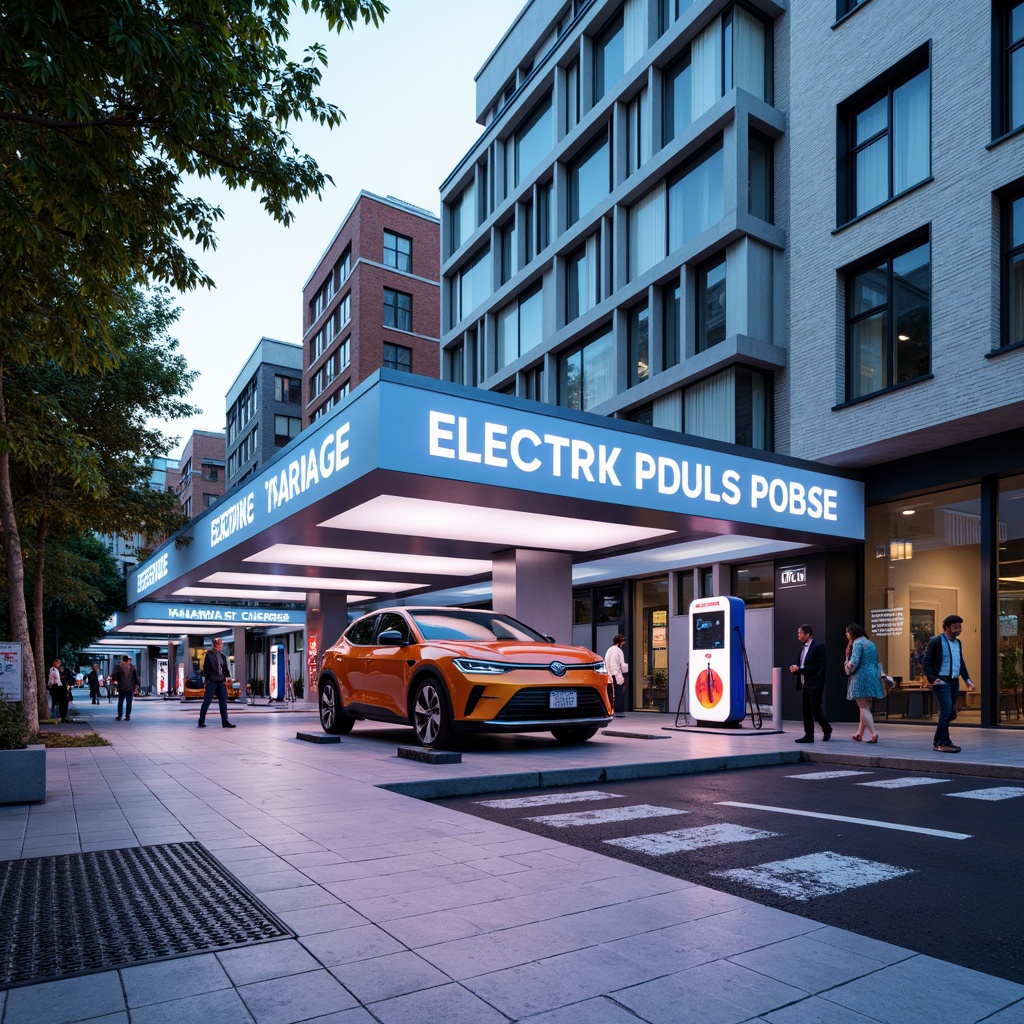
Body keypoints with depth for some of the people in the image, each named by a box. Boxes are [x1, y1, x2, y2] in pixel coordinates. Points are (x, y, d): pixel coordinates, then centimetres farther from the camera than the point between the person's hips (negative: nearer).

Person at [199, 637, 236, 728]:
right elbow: (206, 667, -7)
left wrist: (227, 677, 4)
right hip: (211, 681, -6)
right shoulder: (209, 654, -3)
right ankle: (201, 721, 8)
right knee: (207, 701, -2)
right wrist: (207, 676, -15)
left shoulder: (222, 655, 14)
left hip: (221, 681, 6)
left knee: (223, 701, 3)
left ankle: (225, 721, 6)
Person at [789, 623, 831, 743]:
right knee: (806, 710, 8)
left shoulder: (818, 646, -11)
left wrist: (800, 669, -20)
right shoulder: (803, 647, 14)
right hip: (805, 684, 8)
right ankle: (809, 735, 12)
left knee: (815, 709, -2)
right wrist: (795, 669, -6)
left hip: (814, 685, -8)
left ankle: (827, 730, 18)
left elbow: (821, 666, -18)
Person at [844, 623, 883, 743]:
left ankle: (873, 734, -14)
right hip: (873, 678, 8)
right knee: (865, 707, 13)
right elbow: (876, 662, 17)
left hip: (861, 678, -8)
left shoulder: (857, 643, -10)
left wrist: (848, 669, 0)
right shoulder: (870, 643, 16)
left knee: (864, 708, -5)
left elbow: (854, 662, -18)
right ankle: (860, 734, 19)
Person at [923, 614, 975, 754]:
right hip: (941, 681, -7)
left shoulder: (958, 642, 14)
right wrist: (933, 679, -16)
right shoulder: (936, 641, -7)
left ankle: (938, 742, 20)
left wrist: (967, 679, 11)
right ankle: (944, 743, -3)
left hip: (954, 681, 7)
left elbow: (961, 663, 22)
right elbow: (925, 662, -8)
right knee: (946, 712, -12)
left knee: (950, 713, 9)